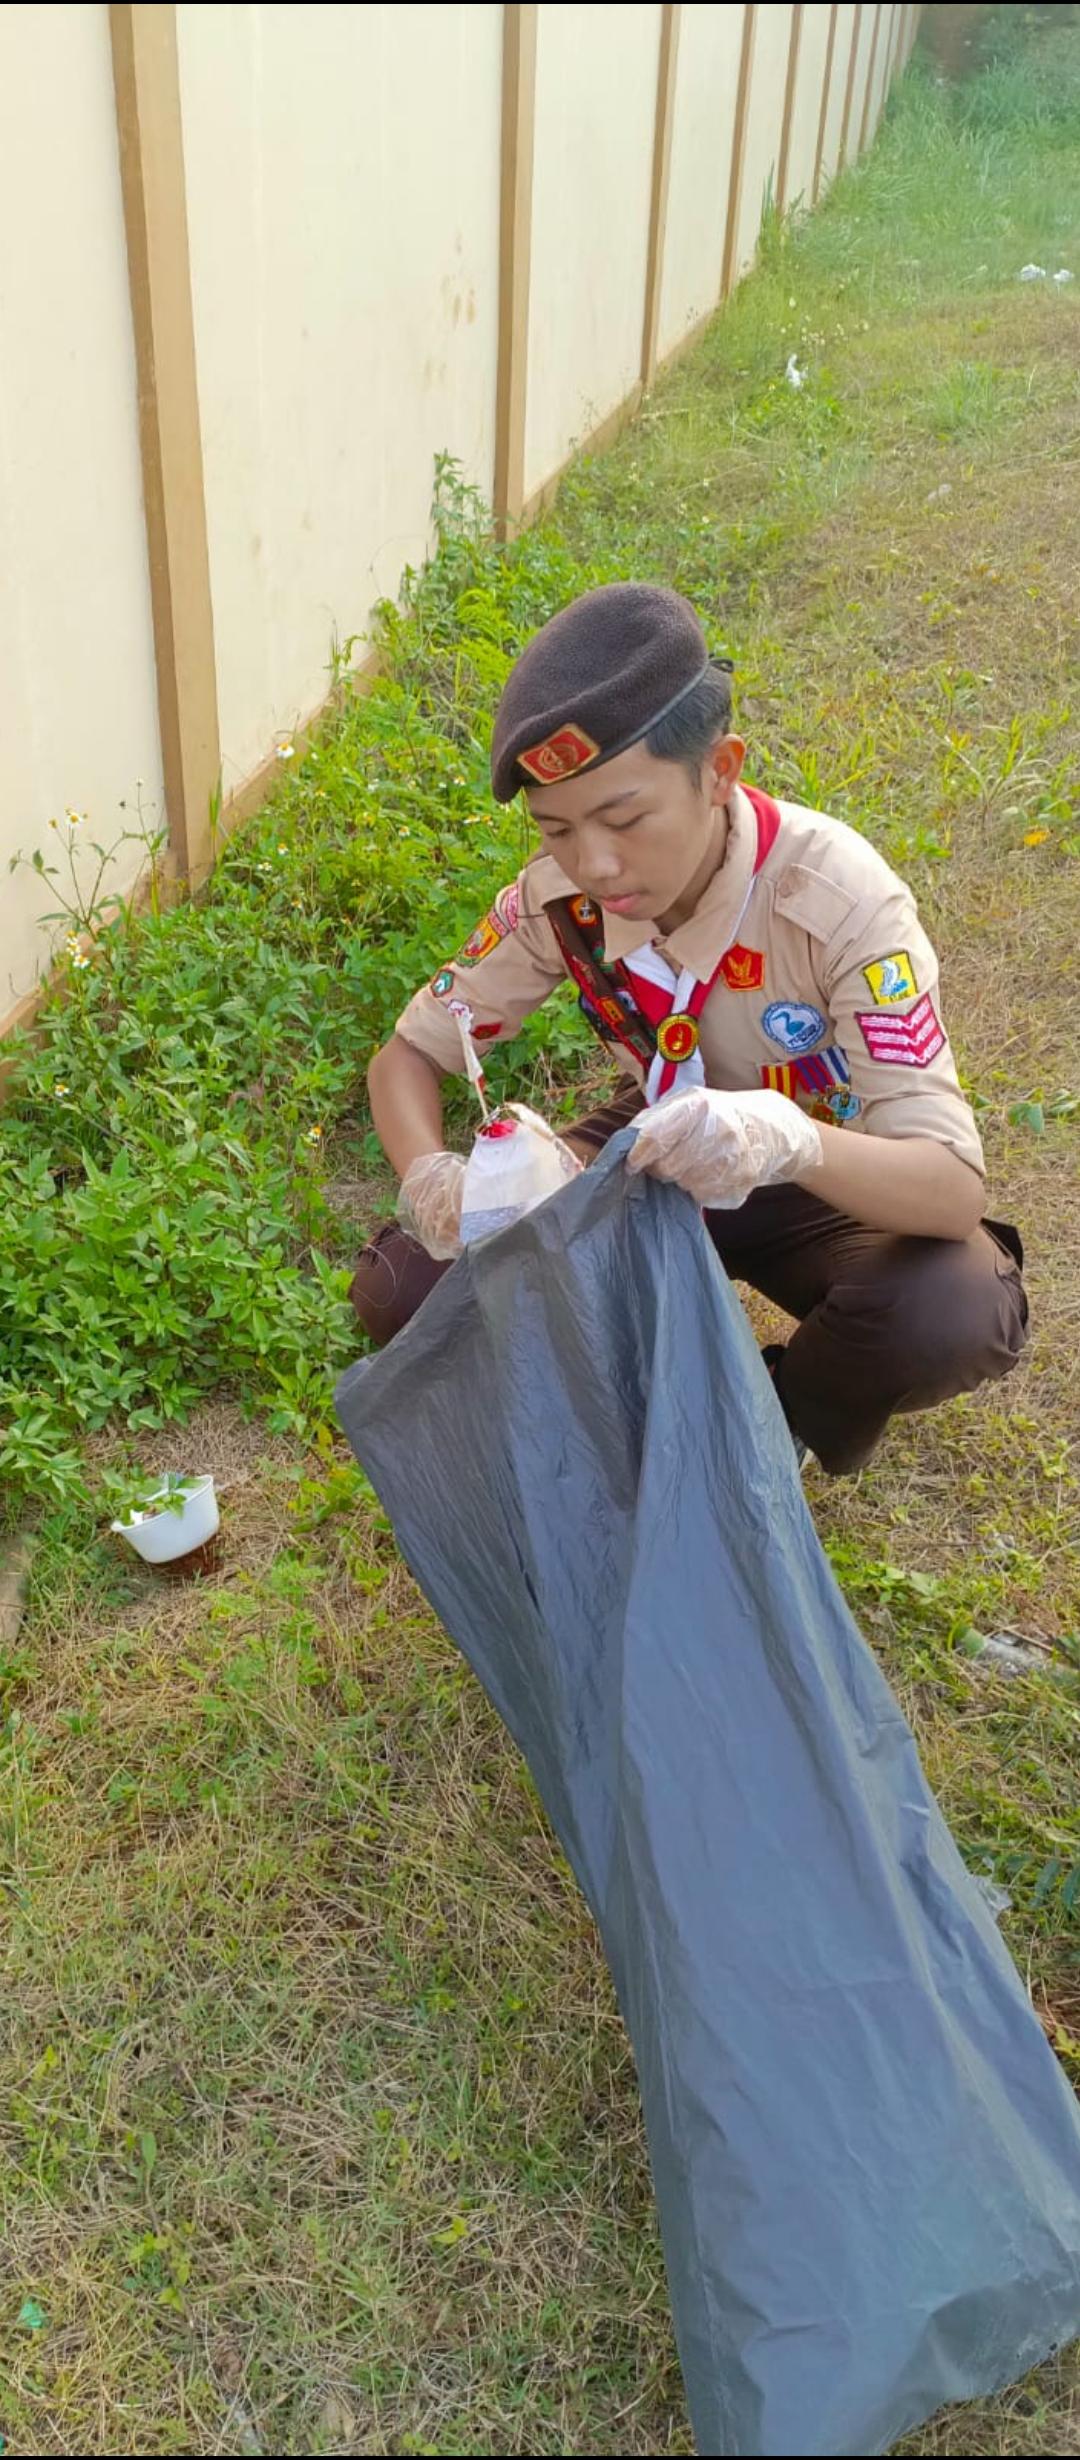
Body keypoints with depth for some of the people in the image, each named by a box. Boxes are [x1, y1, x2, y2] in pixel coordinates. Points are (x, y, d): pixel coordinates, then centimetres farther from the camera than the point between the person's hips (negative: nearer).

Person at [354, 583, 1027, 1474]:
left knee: (955, 1315, -36)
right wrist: (430, 1177, -33)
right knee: (401, 1288, -17)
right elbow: (410, 1053, -9)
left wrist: (789, 1140, -58)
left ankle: (769, 1419, -3)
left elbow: (955, 1187, -35)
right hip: (653, 1158, 3)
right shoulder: (559, 892, -20)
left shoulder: (837, 898, -31)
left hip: (827, 1186, -2)